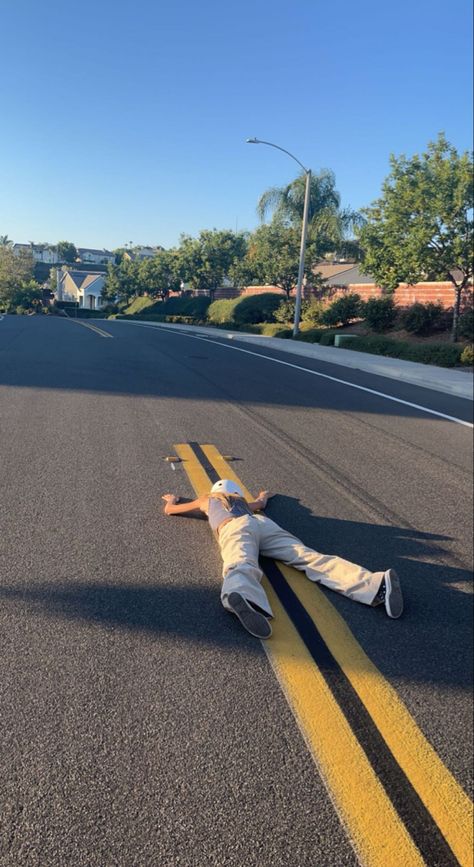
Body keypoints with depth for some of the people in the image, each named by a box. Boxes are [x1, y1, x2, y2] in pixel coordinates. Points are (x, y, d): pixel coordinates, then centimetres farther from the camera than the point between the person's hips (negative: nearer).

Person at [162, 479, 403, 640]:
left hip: (235, 528, -3)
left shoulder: (207, 499, 39)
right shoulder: (242, 501, 45)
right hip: (264, 523, 3)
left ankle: (241, 597, -74)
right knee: (311, 558, -18)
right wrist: (263, 496, 91)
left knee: (242, 567, -35)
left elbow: (169, 510, 52)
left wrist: (171, 500, 74)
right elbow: (260, 503, 69)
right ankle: (376, 584, -42)